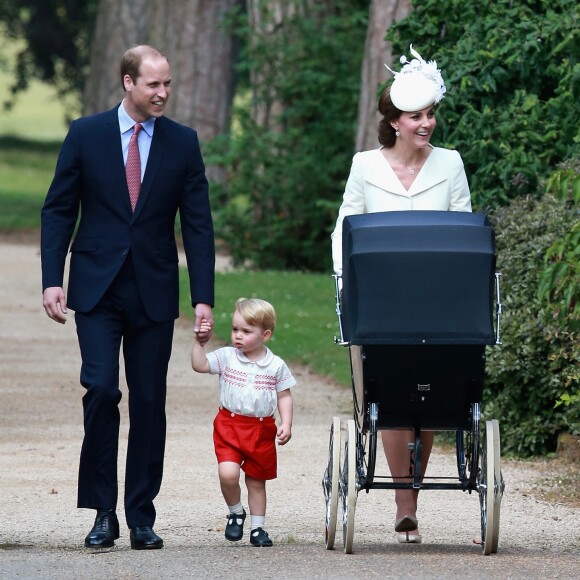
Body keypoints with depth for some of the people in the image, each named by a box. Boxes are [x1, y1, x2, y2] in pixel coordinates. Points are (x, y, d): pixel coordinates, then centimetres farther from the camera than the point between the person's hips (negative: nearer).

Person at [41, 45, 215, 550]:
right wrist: (52, 280, -6)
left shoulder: (183, 143, 4)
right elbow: (58, 210, 4)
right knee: (101, 390, -13)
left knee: (149, 403, 2)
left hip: (154, 293, 1)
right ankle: (103, 512, -4)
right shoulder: (86, 135, 1)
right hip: (97, 289, -1)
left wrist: (204, 298, -2)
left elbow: (198, 224, 4)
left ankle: (142, 517, 10)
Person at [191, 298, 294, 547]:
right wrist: (199, 342, -18)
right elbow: (199, 365, -7)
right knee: (228, 473, -20)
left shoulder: (276, 365, -1)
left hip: (262, 430, 1)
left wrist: (286, 424, -5)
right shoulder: (226, 357, -1)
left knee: (256, 480, 11)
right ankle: (235, 513, 7)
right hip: (229, 425, -1)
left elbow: (284, 396, 4)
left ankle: (257, 527, 25)